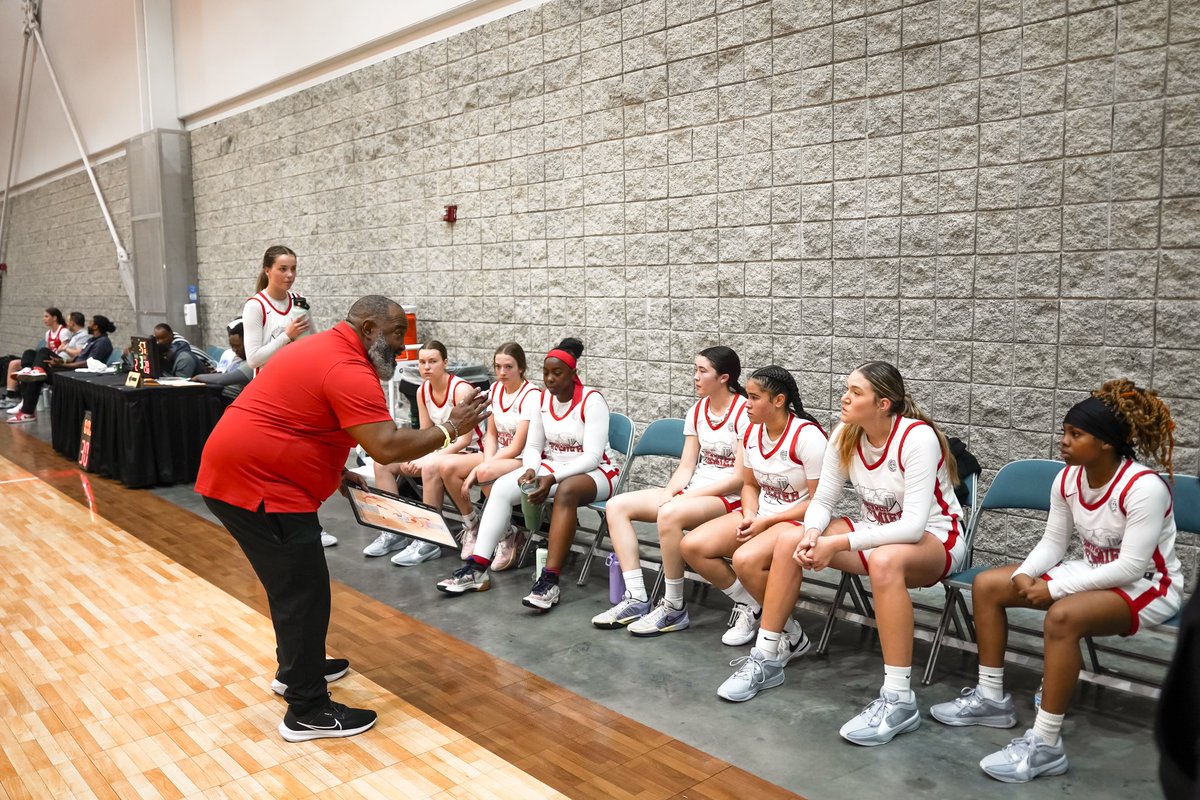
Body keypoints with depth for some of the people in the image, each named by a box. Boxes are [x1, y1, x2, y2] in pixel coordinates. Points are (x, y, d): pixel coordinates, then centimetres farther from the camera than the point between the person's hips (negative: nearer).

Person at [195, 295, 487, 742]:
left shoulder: (321, 350, 16)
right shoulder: (348, 370, -18)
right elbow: (387, 447, -27)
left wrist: (337, 474, 16)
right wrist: (449, 429, -15)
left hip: (237, 472, 11)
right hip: (257, 484, -11)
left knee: (292, 583, 23)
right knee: (303, 592, -3)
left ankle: (295, 669, 39)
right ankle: (308, 712, 6)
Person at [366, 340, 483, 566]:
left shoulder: (461, 389, -18)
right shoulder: (422, 391, 2)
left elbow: (465, 439, -20)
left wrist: (427, 459, -25)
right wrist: (412, 458, -14)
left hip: (467, 452, -7)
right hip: (440, 448, 8)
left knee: (431, 467, -38)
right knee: (383, 462, -7)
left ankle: (428, 541, -28)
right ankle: (394, 530, -2)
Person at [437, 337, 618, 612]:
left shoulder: (591, 401, -14)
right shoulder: (544, 398, 3)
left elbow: (592, 456, -20)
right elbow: (532, 445, 8)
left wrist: (552, 478, -29)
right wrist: (531, 470, -14)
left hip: (593, 471, -6)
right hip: (551, 466, 6)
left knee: (566, 491, -40)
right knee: (502, 487, -19)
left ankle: (549, 580, -42)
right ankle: (477, 568, -20)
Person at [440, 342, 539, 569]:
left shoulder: (531, 396, -16)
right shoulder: (495, 390, 6)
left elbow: (516, 448, -18)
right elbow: (491, 434, 11)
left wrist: (480, 468, -18)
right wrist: (487, 460, -9)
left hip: (524, 460, -7)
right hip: (498, 456, 7)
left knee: (485, 473, -37)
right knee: (448, 468, -15)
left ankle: (508, 536, -16)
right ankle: (472, 525, 5)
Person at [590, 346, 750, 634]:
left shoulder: (745, 414, -12)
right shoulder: (696, 411, 10)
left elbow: (740, 478, -16)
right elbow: (685, 467, 9)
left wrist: (688, 495, -18)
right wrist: (668, 493, -11)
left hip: (730, 498, -8)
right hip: (692, 492, 8)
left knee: (669, 514, -37)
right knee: (617, 506, -7)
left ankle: (674, 608, -19)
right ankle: (636, 599, -11)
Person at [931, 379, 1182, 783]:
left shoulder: (1145, 487, -26)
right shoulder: (1067, 479, -6)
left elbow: (1131, 567, -28)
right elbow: (1052, 541, 2)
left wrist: (1054, 588, -28)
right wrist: (1025, 575, -18)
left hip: (1149, 585, -8)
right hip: (1093, 572, 8)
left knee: (1062, 616, -38)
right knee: (987, 585, -2)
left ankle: (1045, 744, -30)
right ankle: (991, 697, 7)